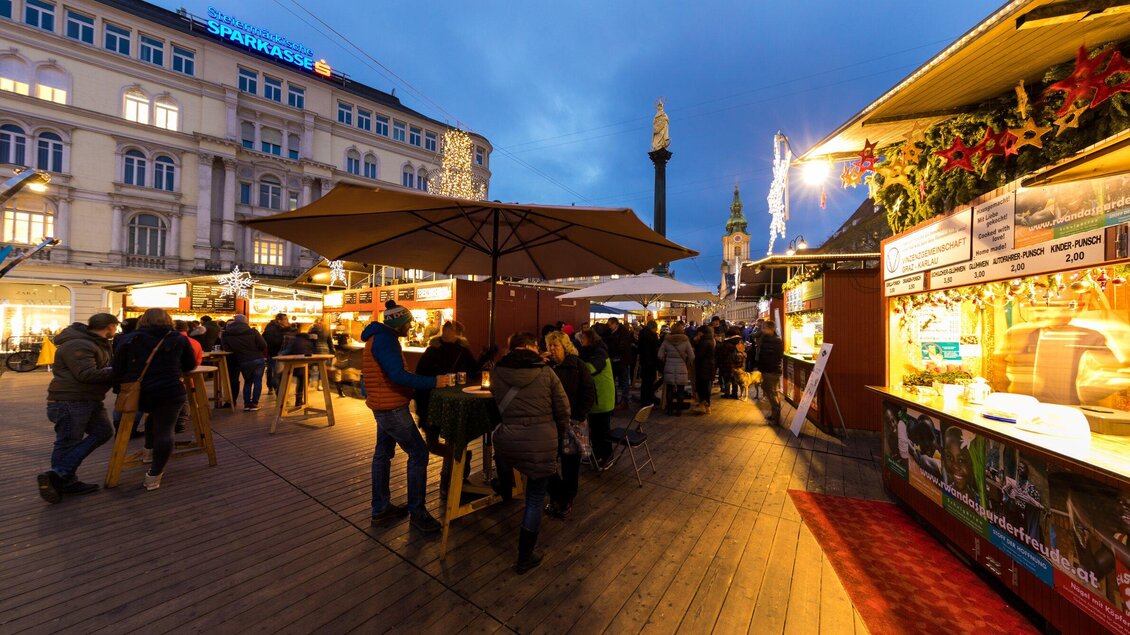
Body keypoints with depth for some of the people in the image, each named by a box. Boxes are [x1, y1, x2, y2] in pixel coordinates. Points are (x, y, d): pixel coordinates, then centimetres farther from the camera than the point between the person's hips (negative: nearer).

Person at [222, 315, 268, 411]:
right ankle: (254, 404, 4)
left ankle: (247, 404, 14)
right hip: (258, 360, -2)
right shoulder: (252, 331, -8)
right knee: (257, 382, 6)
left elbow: (226, 349, 4)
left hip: (243, 362, 2)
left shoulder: (226, 334, 0)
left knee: (247, 382, 17)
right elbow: (263, 345, -10)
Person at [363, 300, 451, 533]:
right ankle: (417, 512, 4)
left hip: (385, 406, 11)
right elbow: (398, 375, -29)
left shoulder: (381, 337, 14)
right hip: (391, 408, -11)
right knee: (418, 453, -6)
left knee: (383, 453, 17)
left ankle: (380, 509, 30)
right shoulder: (385, 339, -19)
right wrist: (433, 382, -26)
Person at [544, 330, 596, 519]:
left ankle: (567, 501, 29)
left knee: (570, 464, 10)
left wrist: (580, 417, -13)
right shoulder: (546, 365, 3)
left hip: (572, 422, -3)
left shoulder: (577, 365, -6)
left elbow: (589, 392, -8)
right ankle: (556, 496, 29)